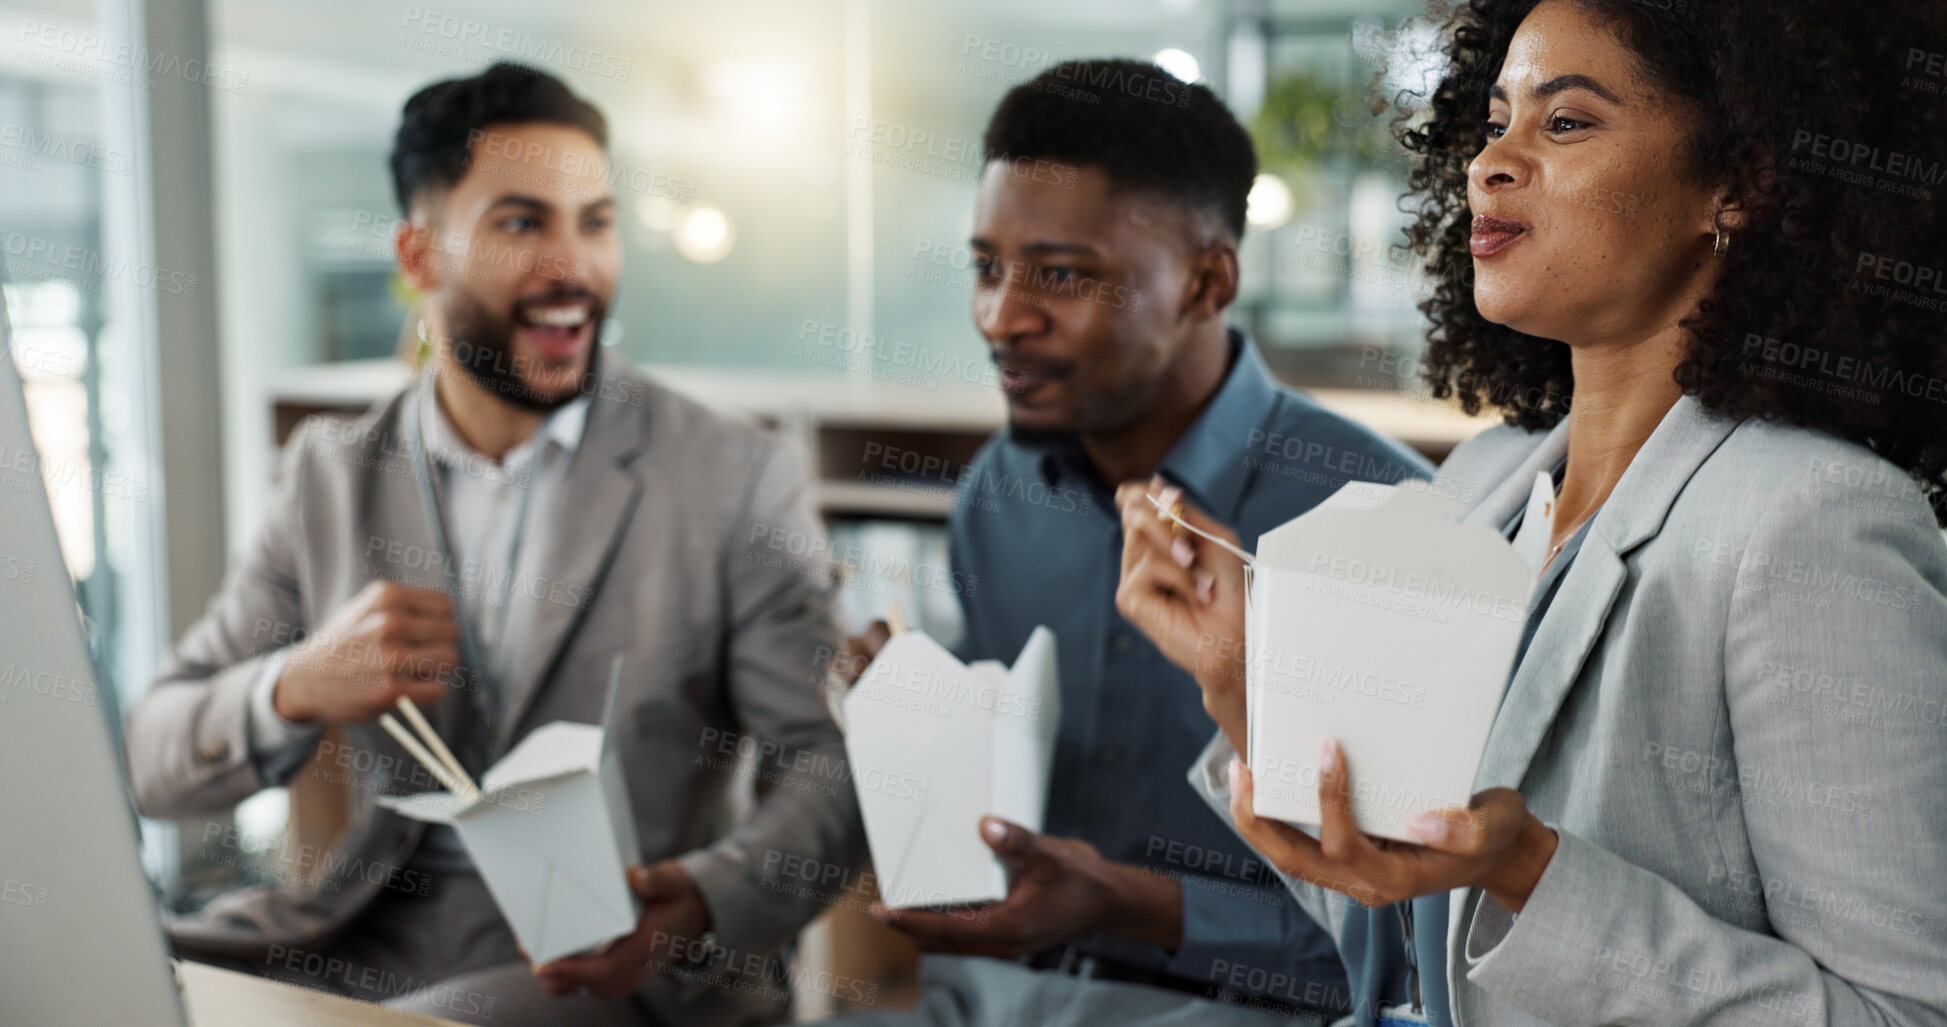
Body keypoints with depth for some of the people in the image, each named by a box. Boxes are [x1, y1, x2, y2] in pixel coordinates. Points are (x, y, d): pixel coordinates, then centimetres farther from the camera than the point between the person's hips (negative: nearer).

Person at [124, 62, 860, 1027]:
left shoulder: (736, 478, -2)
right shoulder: (332, 473, 8)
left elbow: (836, 766, -5)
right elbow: (151, 765, 6)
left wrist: (703, 902, -25)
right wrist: (297, 689, -16)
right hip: (348, 940, 4)